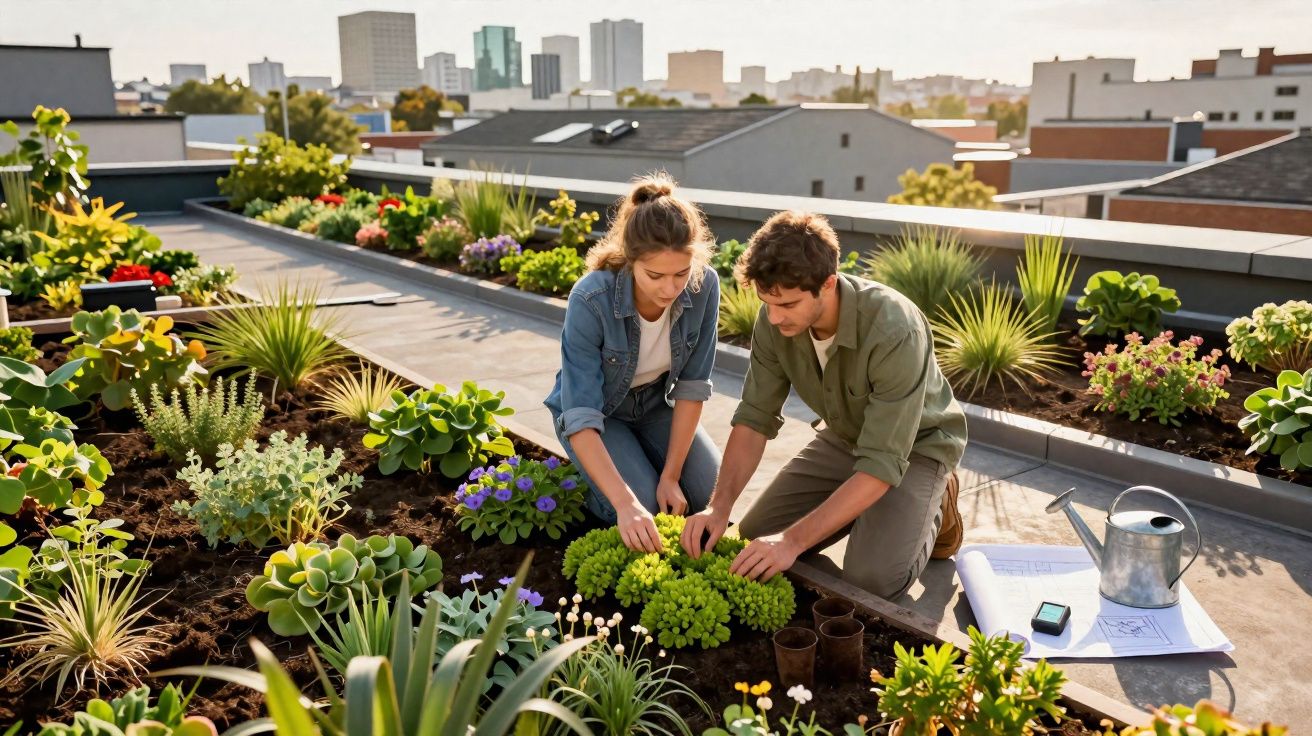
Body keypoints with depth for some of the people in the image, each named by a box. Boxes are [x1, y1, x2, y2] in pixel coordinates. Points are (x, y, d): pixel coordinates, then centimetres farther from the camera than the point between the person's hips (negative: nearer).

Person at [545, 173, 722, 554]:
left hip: (657, 402, 3)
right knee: (643, 506, -21)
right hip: (595, 411, -3)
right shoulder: (591, 300, -35)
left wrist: (670, 475, -18)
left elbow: (692, 385, -16)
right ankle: (590, 472, 11)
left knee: (708, 491, -13)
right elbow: (581, 418, -37)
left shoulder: (704, 286, -25)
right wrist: (625, 502, -47)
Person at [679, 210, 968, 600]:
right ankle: (860, 505, 18)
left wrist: (794, 540, -41)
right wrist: (719, 506, -27)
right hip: (844, 438, 5)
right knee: (756, 536, -2)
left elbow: (882, 464, -38)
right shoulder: (775, 319, -21)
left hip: (915, 445, -5)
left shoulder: (894, 331, -38)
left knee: (871, 579, -22)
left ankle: (933, 510, 8)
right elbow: (755, 418, -14)